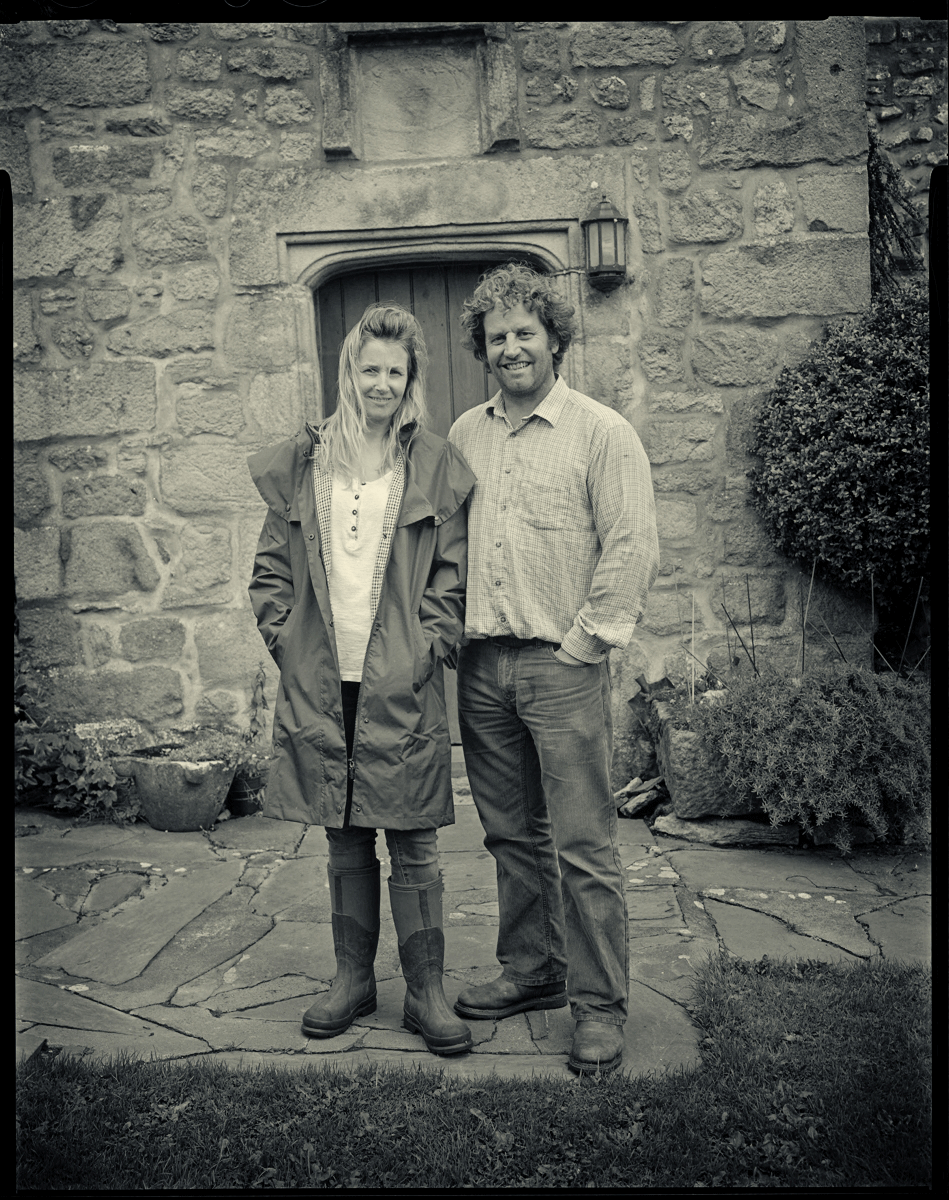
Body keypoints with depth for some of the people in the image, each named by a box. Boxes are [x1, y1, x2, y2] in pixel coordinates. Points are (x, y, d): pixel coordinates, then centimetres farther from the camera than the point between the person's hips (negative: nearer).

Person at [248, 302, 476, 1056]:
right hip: (321, 685, 3)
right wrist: (285, 638, 1)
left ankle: (426, 991, 17)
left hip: (404, 688, -2)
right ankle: (353, 978, 29)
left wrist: (428, 647, -8)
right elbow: (272, 566, 12)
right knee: (345, 841, 14)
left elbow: (452, 574, 2)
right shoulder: (302, 464, 9)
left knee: (413, 845, 4)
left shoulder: (436, 467, 3)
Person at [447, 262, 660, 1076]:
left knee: (584, 846, -1)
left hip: (563, 665, -5)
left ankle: (600, 1008, 12)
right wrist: (453, 631, 10)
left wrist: (584, 643, -11)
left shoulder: (602, 432, -3)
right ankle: (531, 972, 30)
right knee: (512, 834, 14)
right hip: (482, 665, 5)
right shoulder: (464, 435, 13)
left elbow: (634, 550, -9)